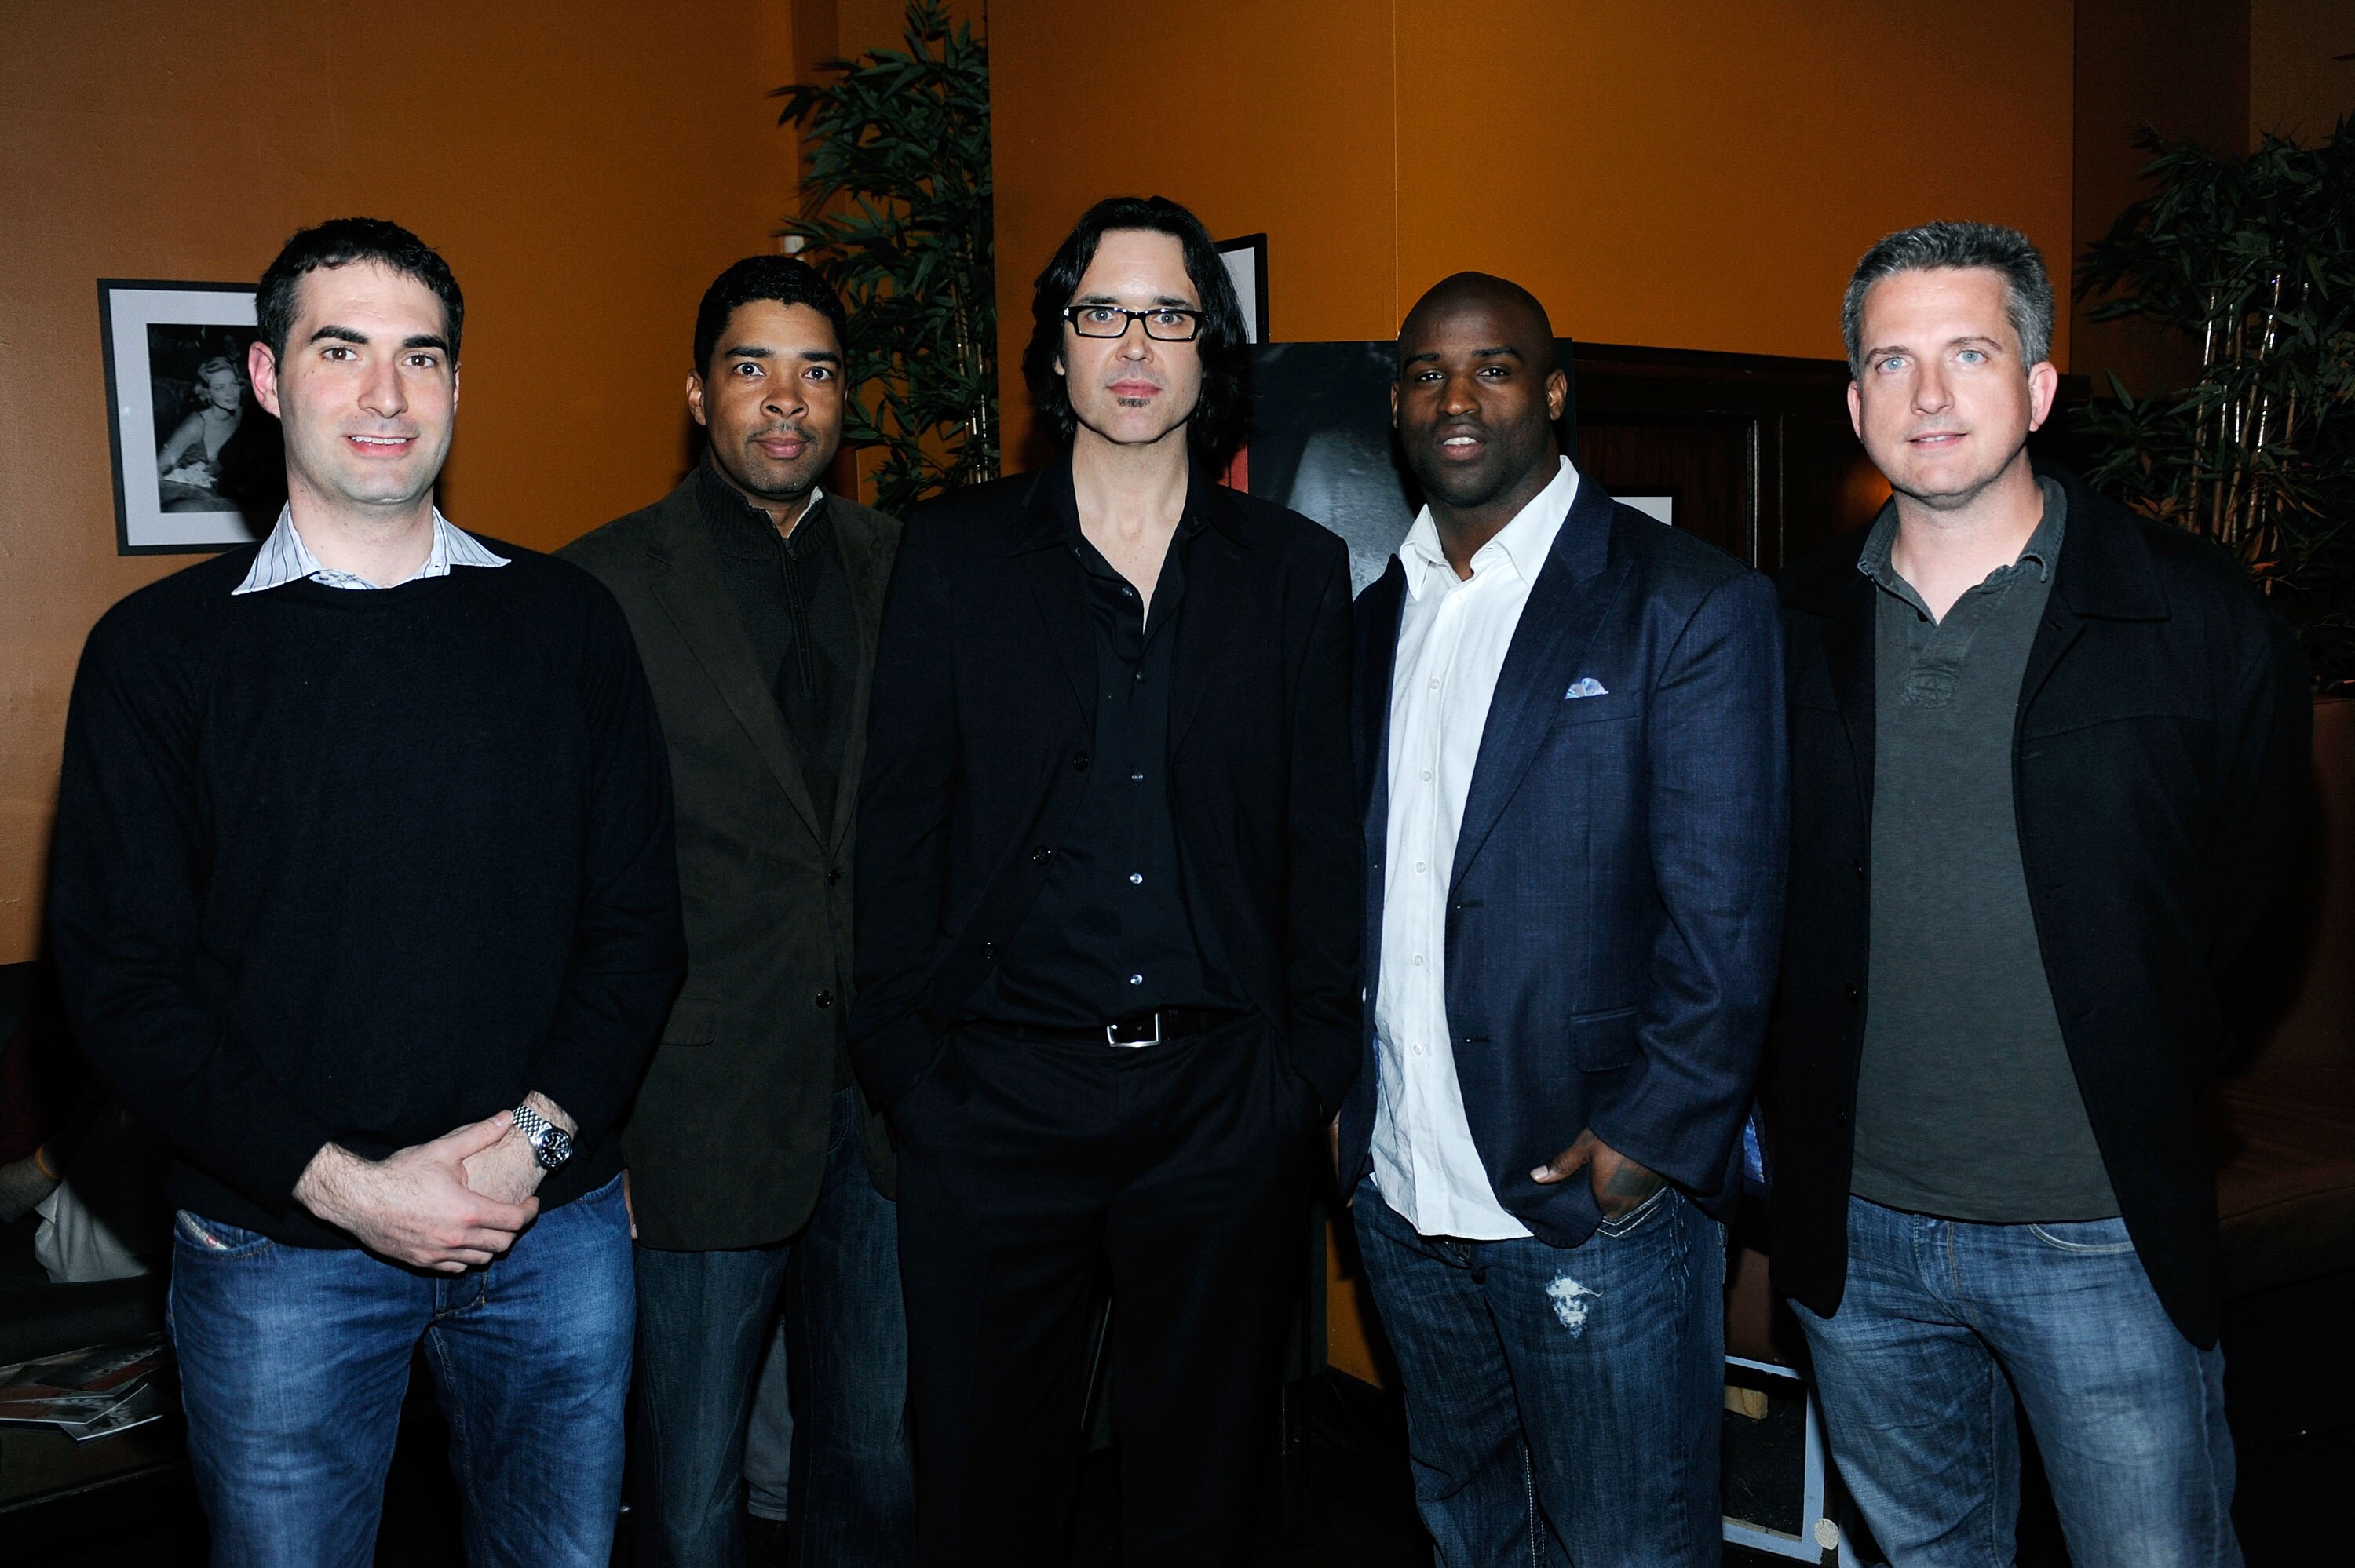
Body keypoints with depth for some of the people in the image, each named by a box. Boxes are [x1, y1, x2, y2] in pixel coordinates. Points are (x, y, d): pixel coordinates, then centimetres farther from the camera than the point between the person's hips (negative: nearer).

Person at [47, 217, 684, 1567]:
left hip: (553, 1223, 2)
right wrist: (344, 1186, -13)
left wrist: (538, 1138, -10)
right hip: (281, 1247, -1)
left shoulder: (566, 621, 3)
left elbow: (640, 917, 3)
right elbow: (122, 977, -5)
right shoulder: (161, 648, -2)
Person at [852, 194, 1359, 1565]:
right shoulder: (956, 553, 4)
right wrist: (907, 1058, -3)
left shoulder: (1298, 569, 6)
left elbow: (1327, 837, 5)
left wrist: (1314, 1064, -1)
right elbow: (902, 820, 3)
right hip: (998, 1092, 0)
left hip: (1225, 1097, 1)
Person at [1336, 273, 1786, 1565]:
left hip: (1595, 1200, -5)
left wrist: (1650, 1138, -15)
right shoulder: (1372, 611, 10)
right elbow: (1341, 871, 11)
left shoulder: (1690, 603, -7)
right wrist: (1342, 1106, 3)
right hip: (1400, 1197, 5)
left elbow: (1727, 912, -10)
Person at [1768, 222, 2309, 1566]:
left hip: (2103, 1236, -3)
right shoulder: (1795, 631, 1)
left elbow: (2253, 871, 5)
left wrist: (2142, 1073, 3)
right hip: (1859, 1228, 3)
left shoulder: (2197, 616, -7)